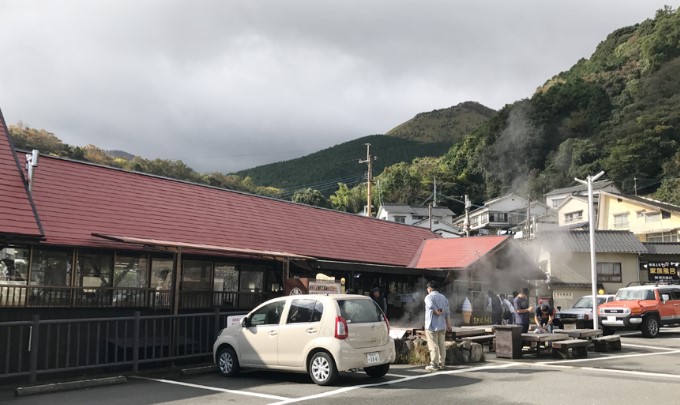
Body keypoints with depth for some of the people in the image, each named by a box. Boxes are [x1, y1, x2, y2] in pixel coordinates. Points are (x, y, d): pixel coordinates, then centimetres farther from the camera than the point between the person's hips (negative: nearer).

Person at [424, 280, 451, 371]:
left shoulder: (429, 297, -8)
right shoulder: (443, 298, 13)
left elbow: (431, 306, -29)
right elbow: (447, 313, 10)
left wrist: (437, 312, -12)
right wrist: (449, 325, 9)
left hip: (432, 325, -7)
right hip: (442, 325, 7)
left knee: (433, 345, -4)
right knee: (442, 345, 11)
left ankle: (434, 365, -4)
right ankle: (442, 363, 15)